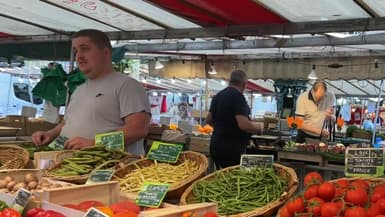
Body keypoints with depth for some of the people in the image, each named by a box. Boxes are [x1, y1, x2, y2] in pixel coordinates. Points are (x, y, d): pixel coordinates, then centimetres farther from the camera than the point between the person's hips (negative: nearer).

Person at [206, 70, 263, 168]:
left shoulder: (218, 95, 11)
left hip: (215, 145, 9)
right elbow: (244, 125, -23)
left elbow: (208, 120, 19)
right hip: (232, 149, -8)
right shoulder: (238, 96, -14)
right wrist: (258, 127, -5)